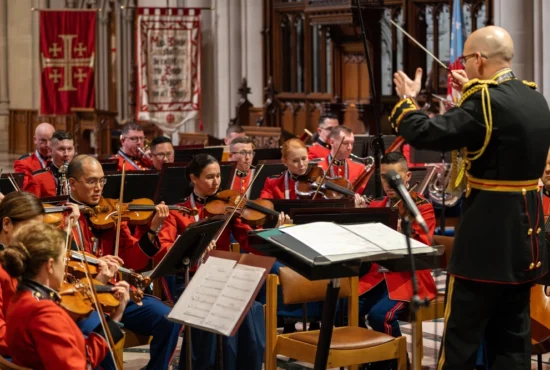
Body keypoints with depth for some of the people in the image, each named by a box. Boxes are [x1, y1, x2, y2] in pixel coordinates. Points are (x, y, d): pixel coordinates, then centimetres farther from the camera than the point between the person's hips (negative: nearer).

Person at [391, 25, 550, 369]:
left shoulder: (486, 102, -19)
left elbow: (425, 133, -19)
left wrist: (407, 100, -1)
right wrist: (473, 92, 27)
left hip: (489, 233, -8)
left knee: (462, 336, 0)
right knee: (513, 335, 12)